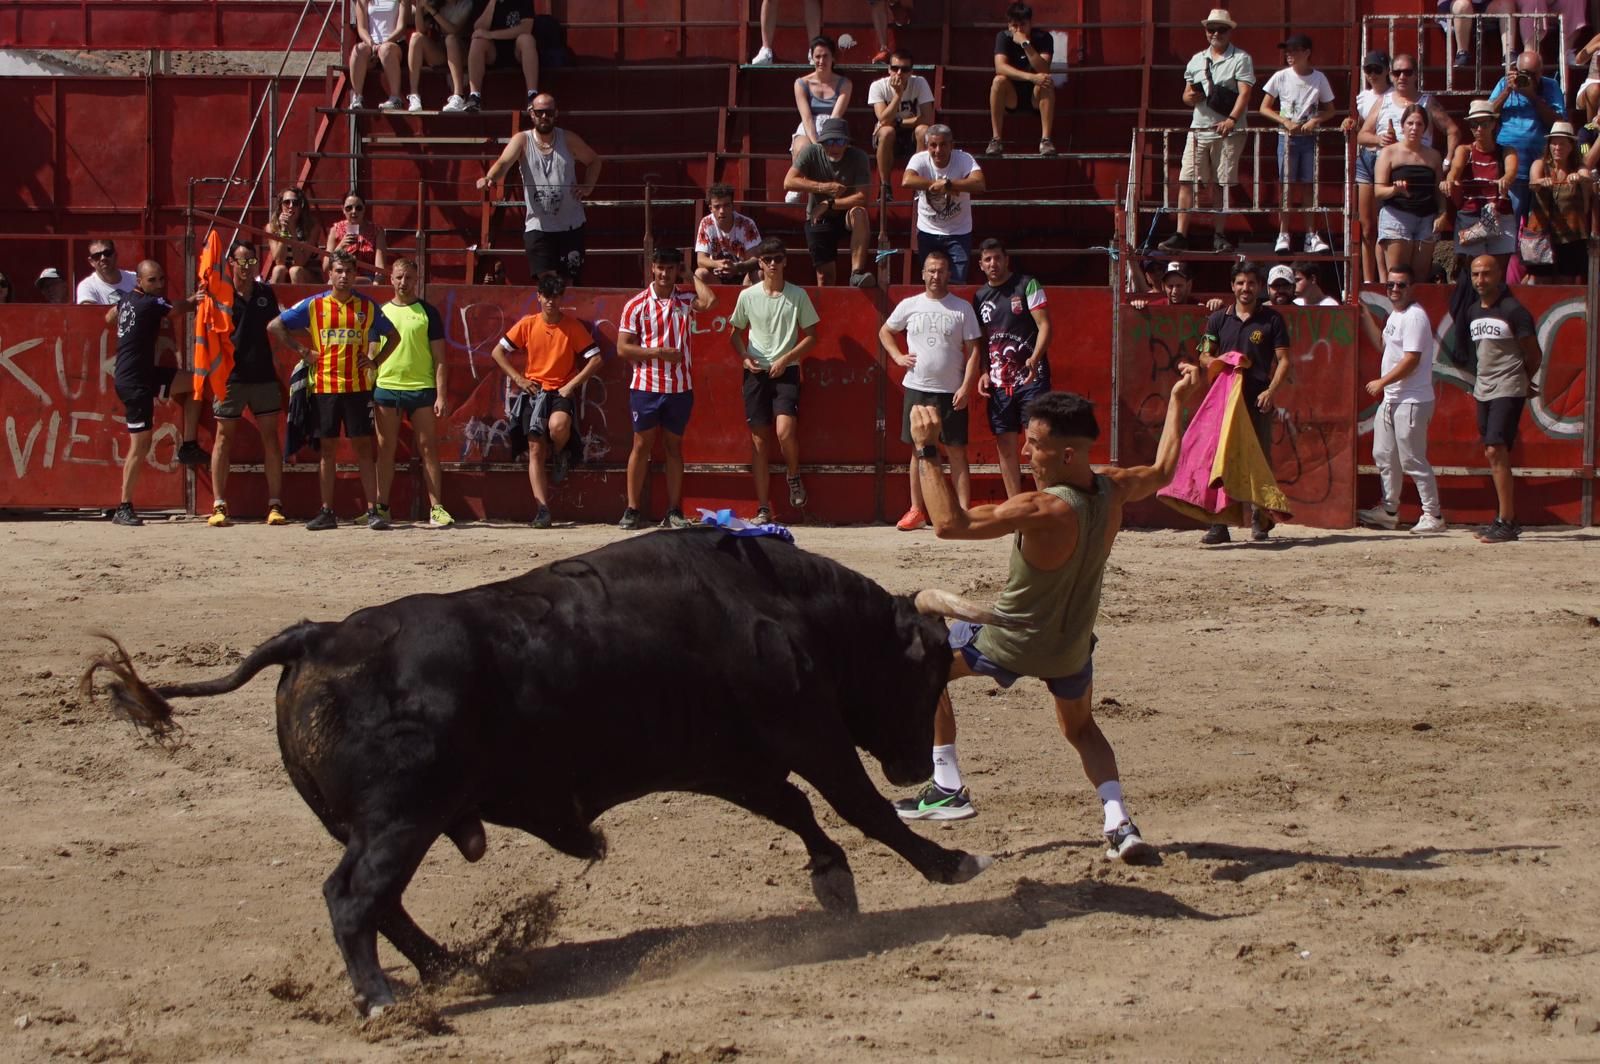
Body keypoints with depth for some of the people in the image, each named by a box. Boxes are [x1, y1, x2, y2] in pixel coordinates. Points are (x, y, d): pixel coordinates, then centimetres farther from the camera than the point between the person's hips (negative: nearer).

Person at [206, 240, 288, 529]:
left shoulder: (266, 293, 9)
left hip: (264, 376, 3)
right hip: (230, 377, -3)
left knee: (271, 438, 0)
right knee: (224, 438, 2)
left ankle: (275, 505, 2)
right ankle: (219, 506, 5)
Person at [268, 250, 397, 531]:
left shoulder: (368, 306, 5)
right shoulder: (313, 305, 2)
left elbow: (392, 336, 17)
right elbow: (275, 327, 7)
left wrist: (376, 361, 3)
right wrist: (302, 352, 1)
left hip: (358, 387, 0)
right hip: (324, 387, 0)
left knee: (363, 447, -2)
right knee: (328, 449, 5)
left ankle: (373, 510, -3)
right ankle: (327, 512, 9)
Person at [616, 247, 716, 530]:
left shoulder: (685, 301, 6)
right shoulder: (636, 305, 0)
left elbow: (709, 301, -17)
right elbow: (623, 348, -3)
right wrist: (658, 353, -13)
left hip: (680, 387, 2)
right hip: (646, 387, -2)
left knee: (674, 447, 8)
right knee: (642, 446, 2)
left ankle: (673, 512, 10)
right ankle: (633, 510, 6)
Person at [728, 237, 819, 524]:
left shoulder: (797, 295, 1)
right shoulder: (748, 296, 5)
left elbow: (811, 336, 4)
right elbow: (735, 333, 16)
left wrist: (785, 359, -8)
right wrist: (745, 357, -3)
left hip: (786, 371, -2)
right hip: (756, 372, 2)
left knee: (785, 430, -22)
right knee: (759, 440, 2)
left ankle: (794, 477, 9)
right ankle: (763, 508, 6)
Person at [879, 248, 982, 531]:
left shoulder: (962, 308, -1)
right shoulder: (909, 305, 5)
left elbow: (973, 350, -2)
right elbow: (885, 332, 20)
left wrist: (966, 386, -11)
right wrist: (898, 357, 3)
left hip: (951, 392, -2)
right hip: (916, 388, 2)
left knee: (956, 452, -1)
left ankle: (964, 512, -2)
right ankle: (916, 511, 14)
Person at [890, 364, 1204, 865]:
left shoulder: (1046, 510, -34)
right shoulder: (1113, 491, -13)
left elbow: (950, 522, -38)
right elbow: (1163, 471, 11)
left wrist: (926, 452, -34)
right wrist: (1177, 402, 22)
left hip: (1011, 643, -6)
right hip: (1073, 649, 6)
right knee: (1081, 729, 30)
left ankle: (948, 789, 13)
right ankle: (1120, 825, 7)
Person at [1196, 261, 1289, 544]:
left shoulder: (1271, 319, 6)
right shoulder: (1218, 319, 12)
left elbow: (1283, 360, 3)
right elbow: (1204, 356, 15)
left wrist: (1270, 391, -11)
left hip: (1259, 401, -2)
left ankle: (1260, 521, 10)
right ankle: (1219, 523, -2)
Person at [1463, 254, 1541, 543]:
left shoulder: (1513, 311, -11)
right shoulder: (1473, 312, 11)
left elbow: (1534, 355, -5)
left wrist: (1523, 382, 7)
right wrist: (1479, 381, 12)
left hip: (1508, 391, -8)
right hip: (1483, 390, 8)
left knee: (1496, 452, -16)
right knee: (1493, 456, 9)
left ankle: (1507, 522, -15)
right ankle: (1505, 518, 15)